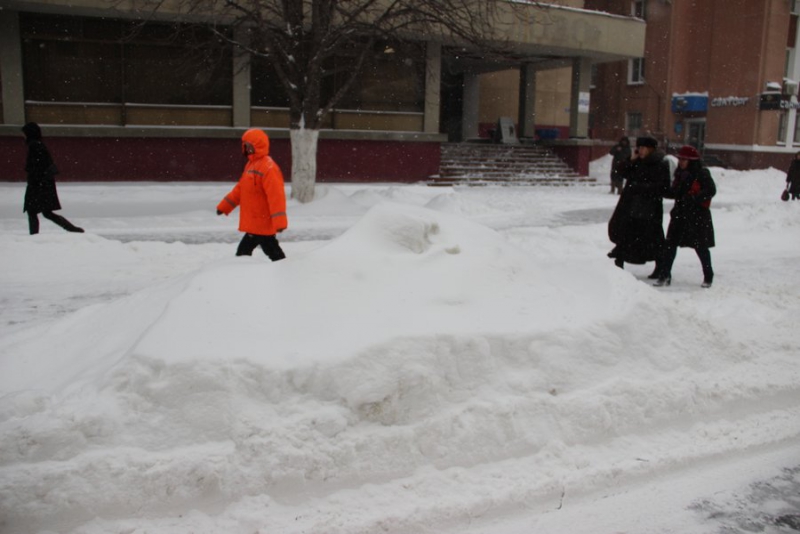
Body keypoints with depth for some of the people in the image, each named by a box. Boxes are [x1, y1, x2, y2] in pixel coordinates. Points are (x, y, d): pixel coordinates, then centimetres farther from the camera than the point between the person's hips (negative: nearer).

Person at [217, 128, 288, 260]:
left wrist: (279, 222, -28)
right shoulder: (251, 165, 13)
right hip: (254, 224, 10)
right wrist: (224, 206, 22)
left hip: (262, 223, -10)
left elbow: (276, 196, -24)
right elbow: (240, 188, 21)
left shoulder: (268, 167, -19)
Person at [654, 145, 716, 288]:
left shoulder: (702, 174, -9)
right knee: (670, 244, 0)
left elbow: (711, 191, -16)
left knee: (701, 247, 4)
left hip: (698, 216, -6)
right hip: (680, 214, 6)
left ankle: (708, 277, 21)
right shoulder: (680, 174, 13)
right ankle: (664, 275, 3)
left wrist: (694, 198, -26)